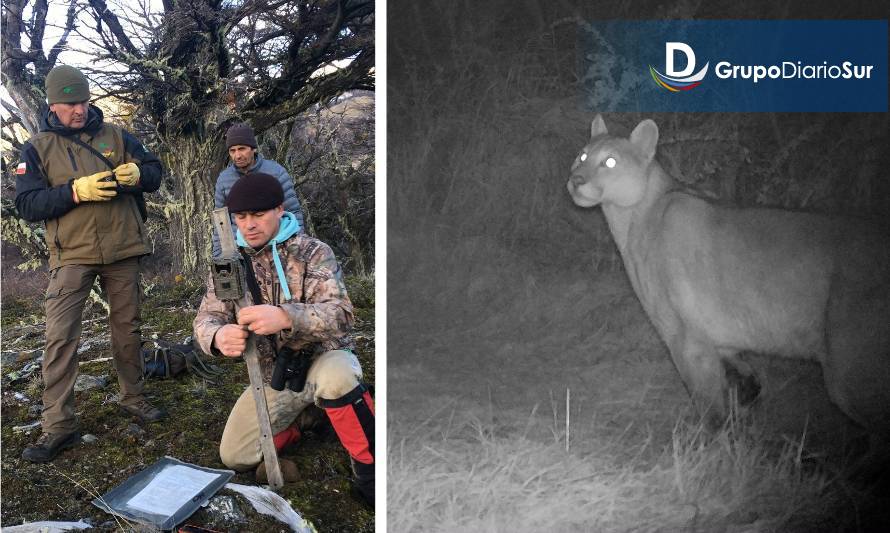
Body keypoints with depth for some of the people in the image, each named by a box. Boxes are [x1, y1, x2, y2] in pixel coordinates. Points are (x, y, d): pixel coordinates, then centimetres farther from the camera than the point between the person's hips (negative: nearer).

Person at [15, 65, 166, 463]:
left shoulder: (114, 135, 8)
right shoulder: (37, 148, 3)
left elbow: (155, 171, 9)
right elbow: (27, 204, -5)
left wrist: (137, 173, -15)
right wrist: (76, 191, -21)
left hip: (122, 251, 2)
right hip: (72, 255, -2)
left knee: (127, 327, 11)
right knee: (60, 336, -8)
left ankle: (133, 397, 27)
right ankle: (58, 425, -3)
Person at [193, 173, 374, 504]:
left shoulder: (313, 252, -15)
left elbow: (340, 315, -28)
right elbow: (207, 318, -7)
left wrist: (286, 317, -49)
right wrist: (218, 336, -34)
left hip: (322, 359, -4)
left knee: (335, 378, -39)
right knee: (235, 457, -6)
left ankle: (370, 469, -17)